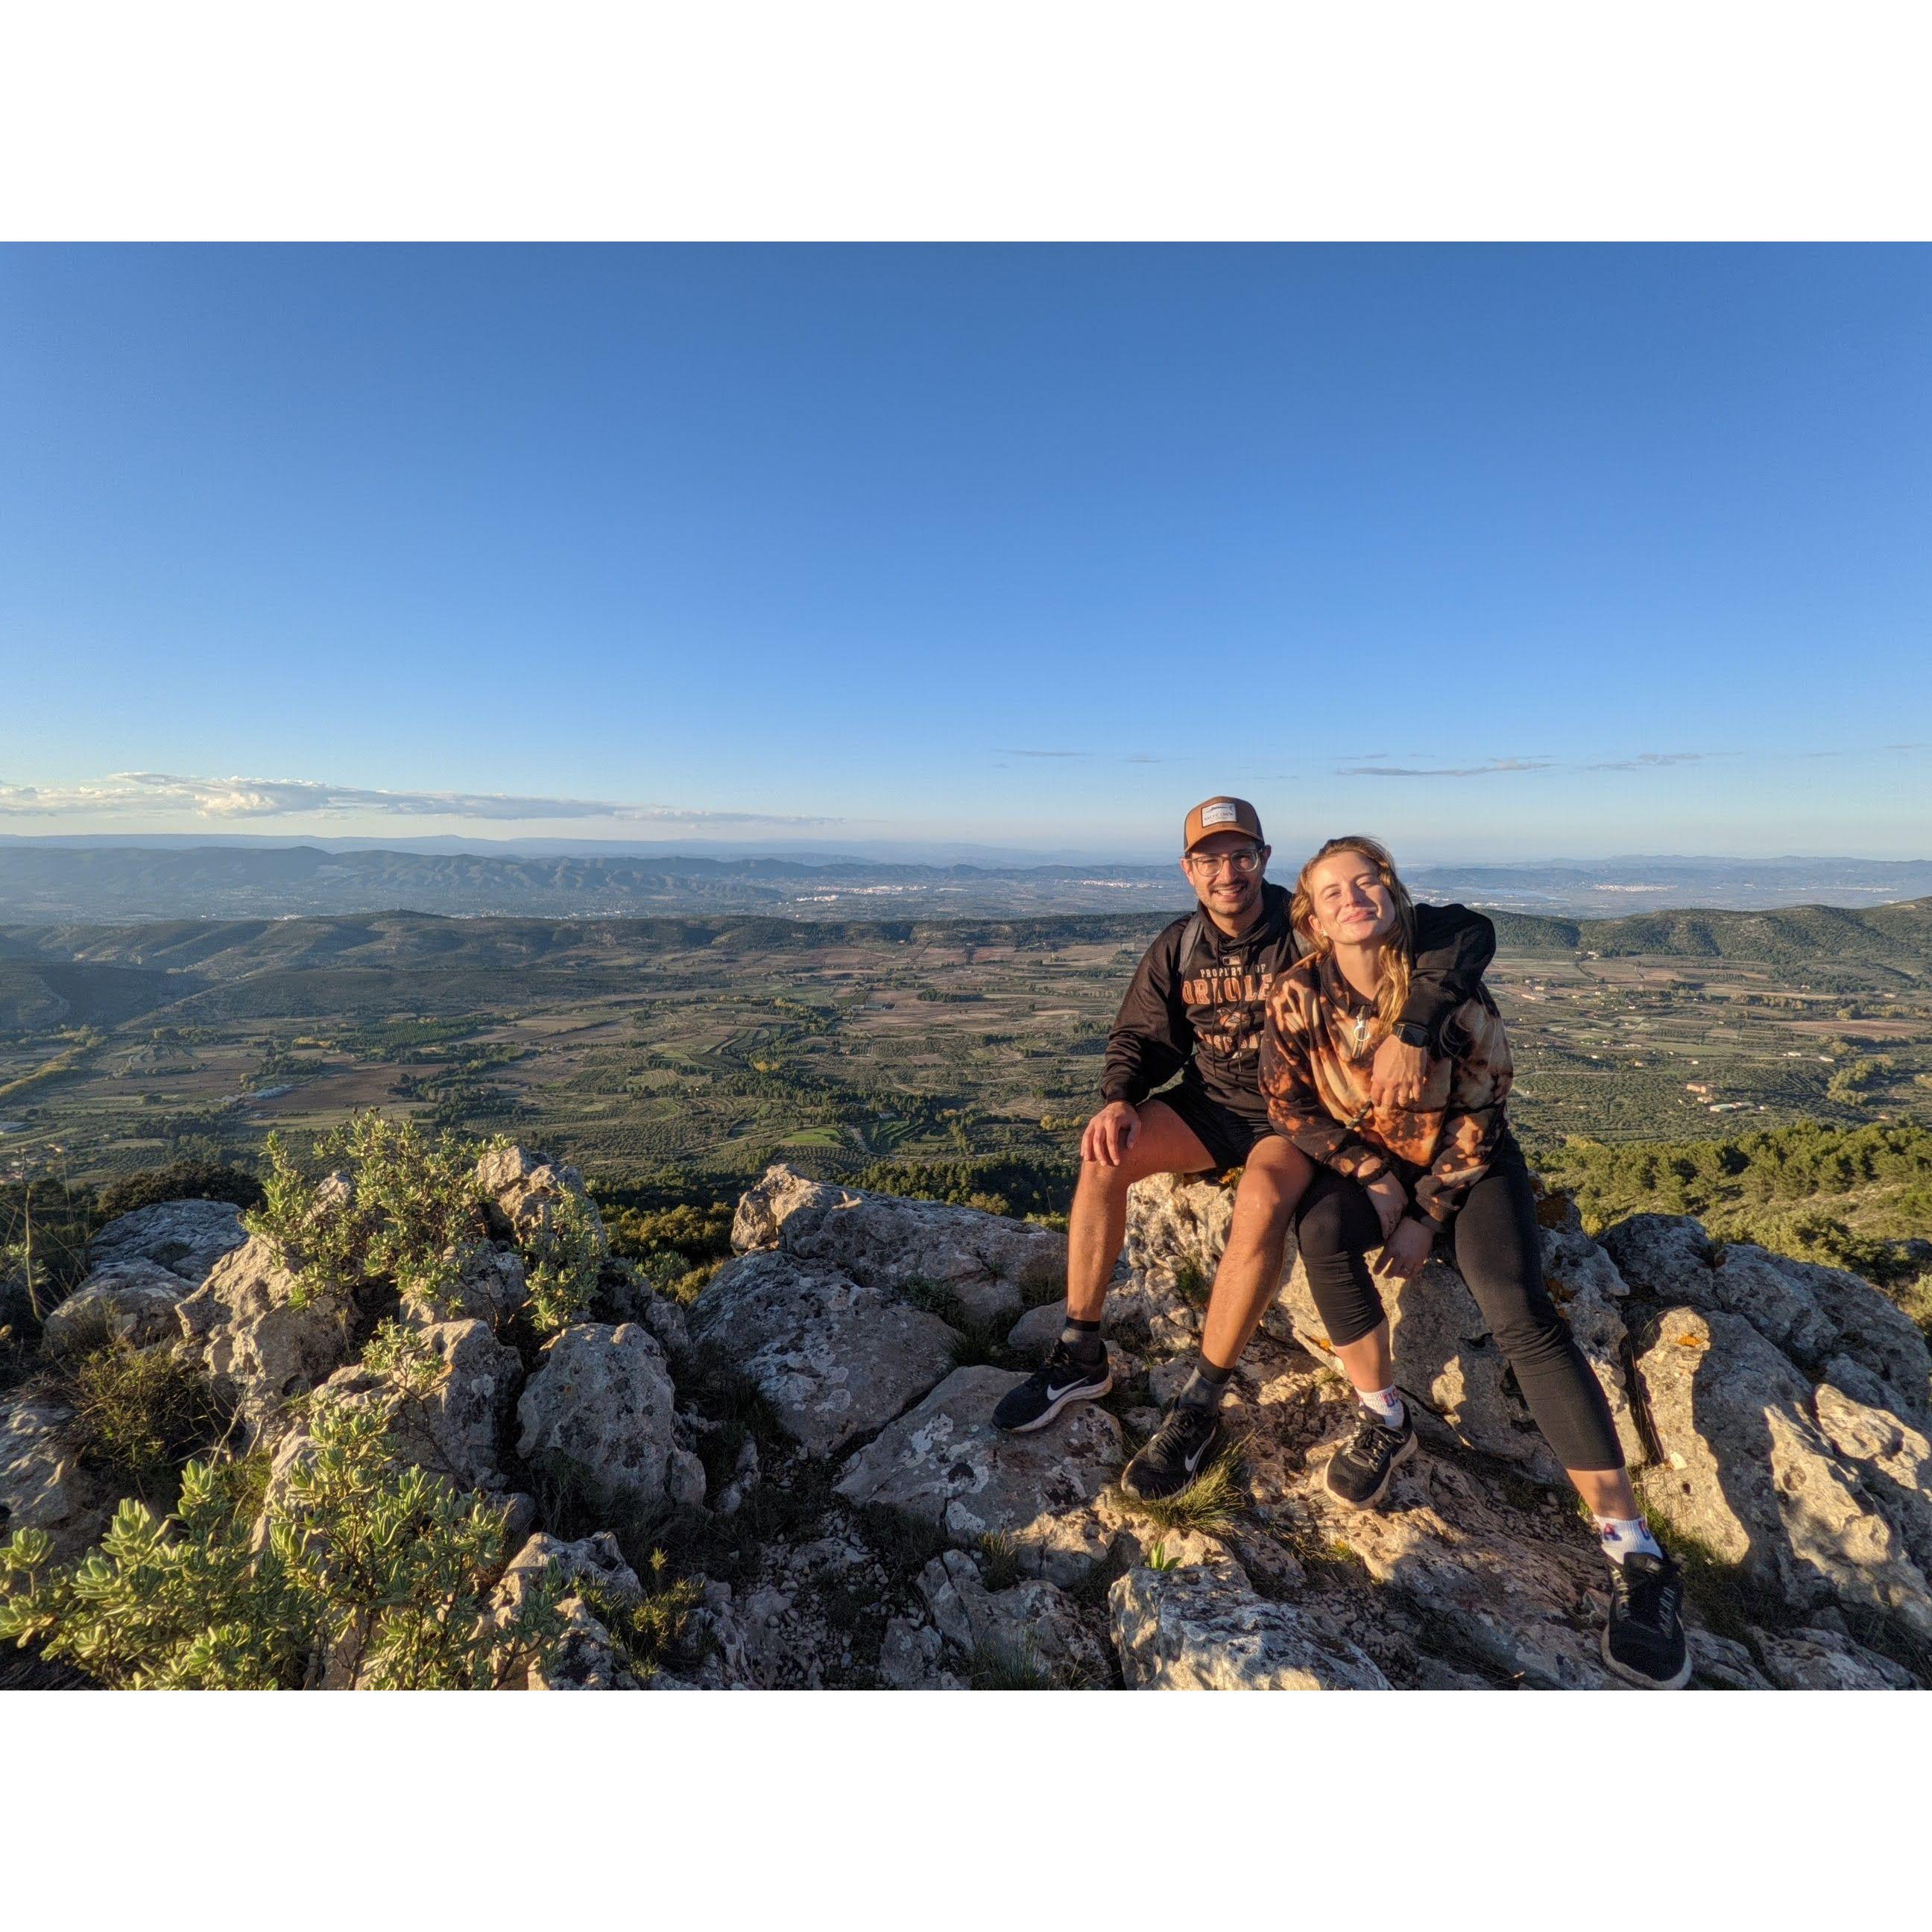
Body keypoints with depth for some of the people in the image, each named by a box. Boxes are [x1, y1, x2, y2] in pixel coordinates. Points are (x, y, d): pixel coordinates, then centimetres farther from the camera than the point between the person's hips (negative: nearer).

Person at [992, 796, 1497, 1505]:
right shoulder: (1176, 949, -3)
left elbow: (1468, 932, -21)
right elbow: (1140, 1036, 6)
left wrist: (1412, 1028, -37)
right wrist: (1119, 1100, -16)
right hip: (1211, 1102, 4)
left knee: (1263, 1199, -36)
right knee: (1103, 1159, -20)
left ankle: (1199, 1409, -21)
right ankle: (1081, 1358, -6)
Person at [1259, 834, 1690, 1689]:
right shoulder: (1299, 994, -11)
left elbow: (1480, 1109, -8)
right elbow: (1288, 1103, -4)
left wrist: (1428, 1215, -14)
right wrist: (1375, 1178, -14)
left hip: (1466, 1166, -1)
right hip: (1366, 1162, 1)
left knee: (1518, 1308, -25)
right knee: (1320, 1229, -32)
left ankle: (1636, 1555, -20)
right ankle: (1385, 1419, -12)